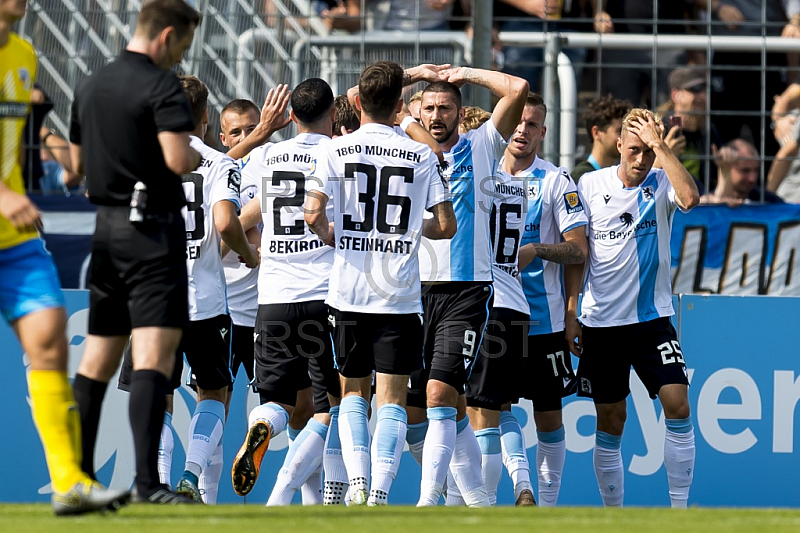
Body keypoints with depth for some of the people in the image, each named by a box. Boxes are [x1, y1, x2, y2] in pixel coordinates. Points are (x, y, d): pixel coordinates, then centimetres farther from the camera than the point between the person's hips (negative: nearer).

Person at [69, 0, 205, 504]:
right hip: (152, 227, -7)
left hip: (104, 226, 8)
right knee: (154, 354, -12)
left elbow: (76, 161, 22)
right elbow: (178, 158, -22)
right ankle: (148, 481, -21)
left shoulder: (90, 86, 13)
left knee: (98, 358, 14)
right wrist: (198, 156, -1)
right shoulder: (161, 85, -11)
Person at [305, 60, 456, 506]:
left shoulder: (336, 150, -1)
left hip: (349, 291, 1)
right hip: (400, 297, -1)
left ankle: (357, 483, -3)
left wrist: (333, 237, 12)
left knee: (354, 392, 14)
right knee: (393, 398, 2)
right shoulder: (422, 156, 0)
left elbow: (314, 214, -9)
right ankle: (380, 494, -8)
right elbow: (446, 225, 0)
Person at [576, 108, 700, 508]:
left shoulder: (661, 184, -1)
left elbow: (690, 198, -26)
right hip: (602, 321, 1)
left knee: (677, 403, -14)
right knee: (609, 422, 5)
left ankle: (680, 508, -8)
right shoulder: (590, 185, 1)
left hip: (652, 317, -1)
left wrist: (660, 146, -23)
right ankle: (612, 512, 15)